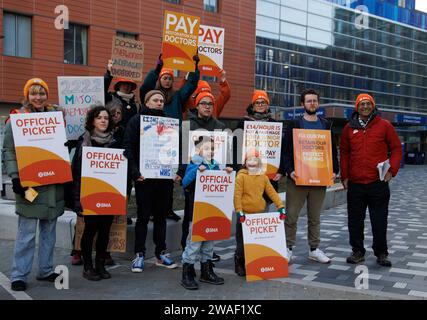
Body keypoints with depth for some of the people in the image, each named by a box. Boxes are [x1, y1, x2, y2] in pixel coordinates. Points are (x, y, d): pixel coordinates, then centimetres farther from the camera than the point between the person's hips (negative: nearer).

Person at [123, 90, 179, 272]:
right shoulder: (137, 120, 1)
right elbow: (128, 148, -6)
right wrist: (135, 171, -16)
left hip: (165, 177, 4)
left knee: (161, 216, 10)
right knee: (143, 216, 2)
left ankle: (161, 253, 20)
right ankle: (139, 255, 10)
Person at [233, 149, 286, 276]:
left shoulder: (263, 177, 9)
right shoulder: (241, 176, -5)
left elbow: (272, 192, 6)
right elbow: (237, 195, -11)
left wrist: (280, 206, -3)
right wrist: (239, 212, -19)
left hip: (259, 214, 4)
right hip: (245, 215, -4)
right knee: (242, 242, 2)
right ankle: (239, 265, 16)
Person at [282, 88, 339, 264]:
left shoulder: (326, 125, 12)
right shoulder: (294, 125, 1)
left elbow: (333, 150, 12)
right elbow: (286, 150, -4)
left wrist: (334, 171, -1)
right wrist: (290, 170, -17)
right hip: (297, 178, -3)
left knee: (315, 217, 12)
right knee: (291, 216, 0)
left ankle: (314, 249, 22)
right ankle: (288, 249, 10)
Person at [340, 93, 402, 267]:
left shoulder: (384, 125, 1)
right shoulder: (349, 128, 8)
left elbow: (396, 148, 4)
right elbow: (344, 153, 13)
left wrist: (391, 170, -5)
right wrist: (344, 176, 7)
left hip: (379, 183, -2)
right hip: (355, 183, 2)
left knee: (380, 221, 3)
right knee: (355, 221, 8)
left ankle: (381, 253, 17)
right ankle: (357, 252, 20)